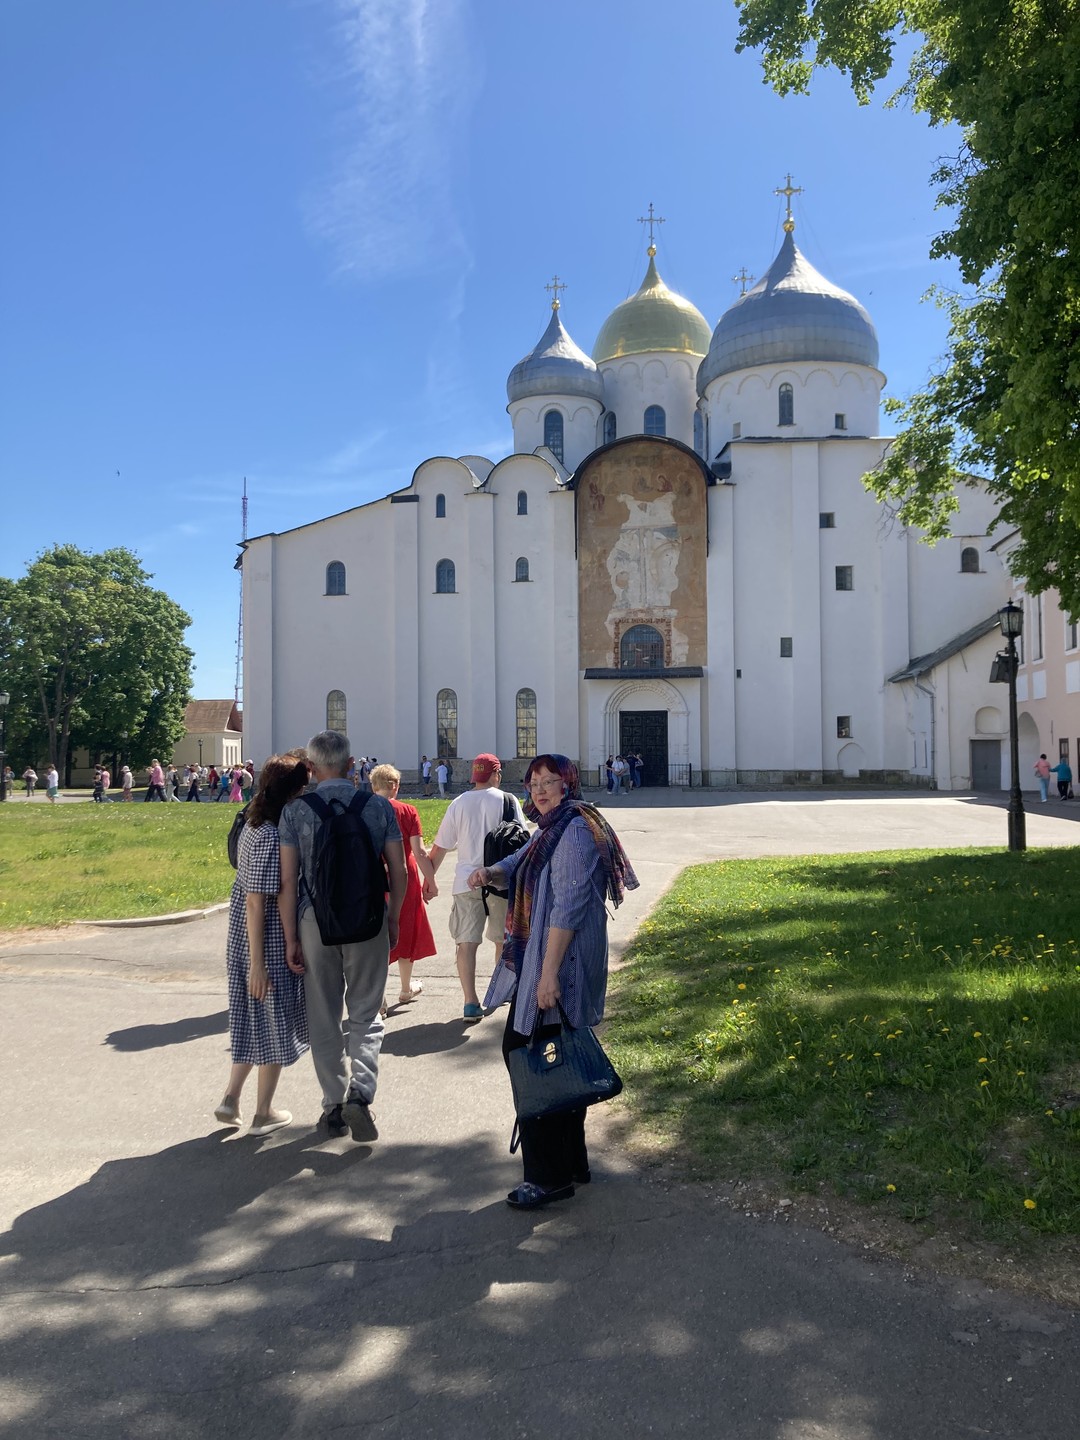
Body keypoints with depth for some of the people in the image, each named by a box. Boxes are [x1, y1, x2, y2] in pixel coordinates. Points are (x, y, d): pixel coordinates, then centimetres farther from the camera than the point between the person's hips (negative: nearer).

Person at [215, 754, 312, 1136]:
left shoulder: (255, 826, 5)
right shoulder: (272, 837, -23)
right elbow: (256, 904, -22)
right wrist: (258, 963, -19)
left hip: (244, 941, 8)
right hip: (270, 946, -8)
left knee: (253, 1019, 21)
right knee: (274, 1024, 8)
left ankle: (231, 1099, 26)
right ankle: (264, 1114, 21)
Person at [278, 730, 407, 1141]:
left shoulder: (295, 810, -4)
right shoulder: (379, 806, -2)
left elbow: (288, 880, -6)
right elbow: (399, 872, -1)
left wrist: (291, 939, 1)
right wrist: (392, 920, 13)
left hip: (315, 921, 0)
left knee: (324, 1018, 14)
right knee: (366, 1014, 11)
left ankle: (334, 1106, 23)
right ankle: (360, 1093, -7)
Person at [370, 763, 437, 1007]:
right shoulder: (407, 811, -9)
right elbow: (419, 852, -11)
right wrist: (431, 881, -2)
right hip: (405, 880, -1)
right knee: (405, 934, 16)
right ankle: (406, 989, 33)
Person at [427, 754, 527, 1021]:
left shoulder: (458, 803, 3)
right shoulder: (507, 800, -2)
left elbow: (440, 847, 4)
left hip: (466, 882, 0)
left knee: (466, 942, 1)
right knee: (503, 939, 18)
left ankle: (471, 1002, -6)